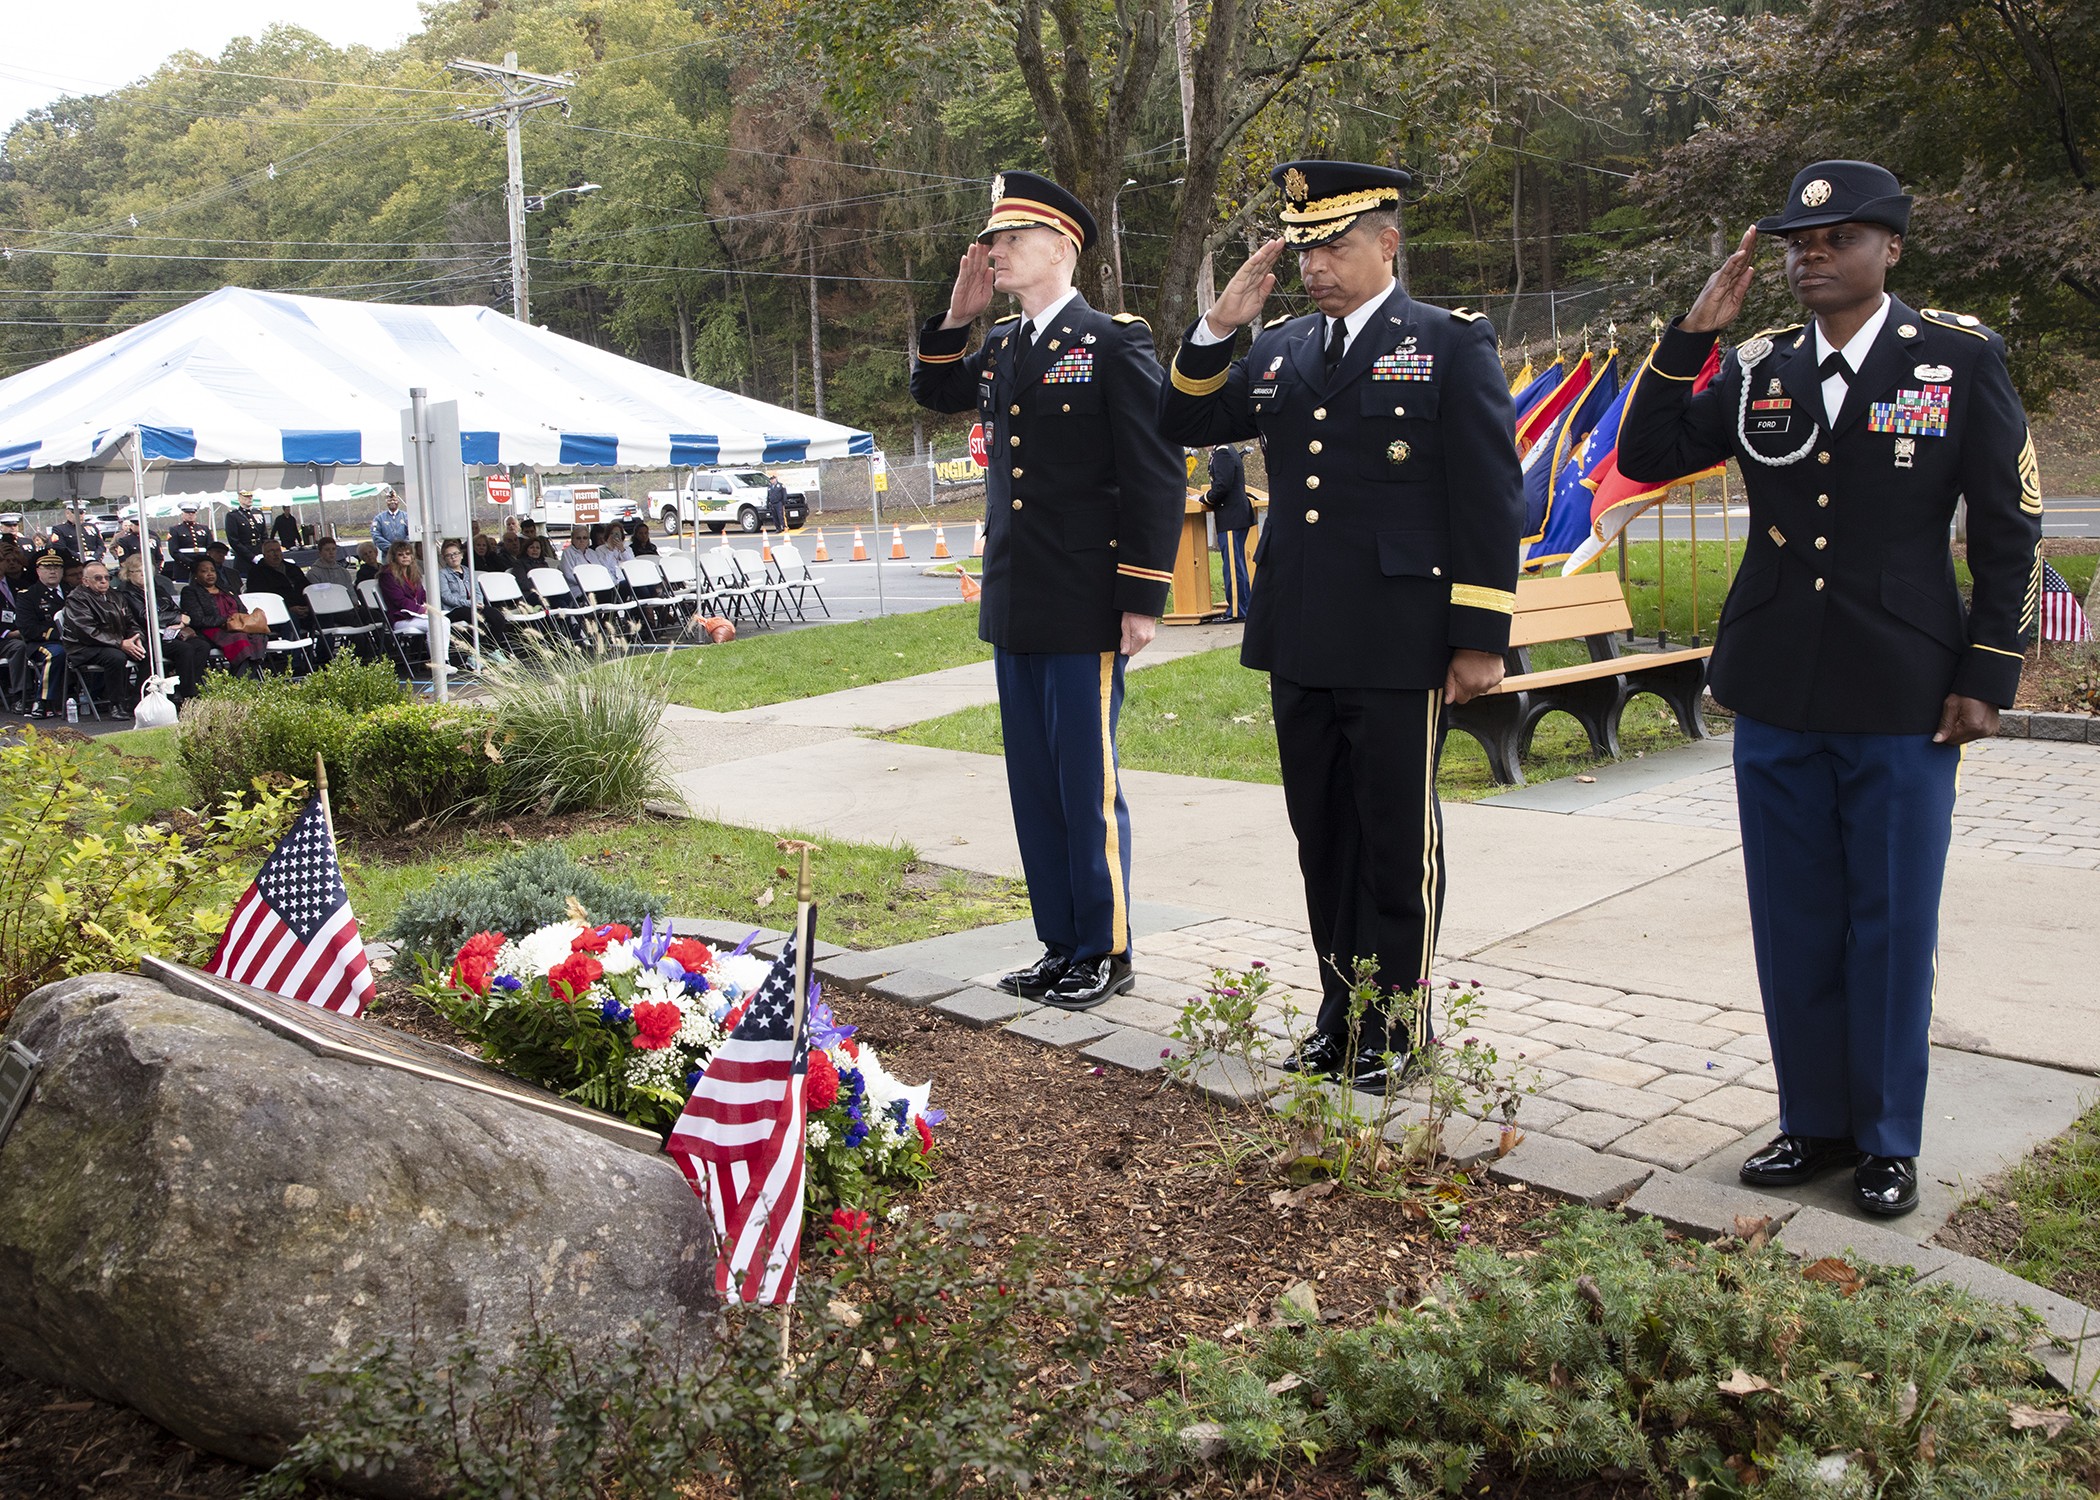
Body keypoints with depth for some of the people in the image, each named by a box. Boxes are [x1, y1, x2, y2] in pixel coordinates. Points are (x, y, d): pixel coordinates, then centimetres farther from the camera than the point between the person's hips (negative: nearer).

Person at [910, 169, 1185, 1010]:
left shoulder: (1114, 343, -7)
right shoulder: (1000, 347, 13)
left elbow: (1156, 477, -10)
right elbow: (934, 392, 31)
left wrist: (1143, 599, -14)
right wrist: (956, 315, 13)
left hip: (1084, 610, -7)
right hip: (1014, 608, 7)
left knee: (1087, 785, 0)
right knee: (1034, 785, 12)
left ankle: (1105, 952, 14)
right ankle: (1060, 946, 24)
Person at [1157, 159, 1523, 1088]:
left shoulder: (1451, 343, -2)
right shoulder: (1281, 349, 14)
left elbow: (1490, 498, -6)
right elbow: (1186, 424, 13)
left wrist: (1480, 637, -10)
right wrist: (1222, 324, -1)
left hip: (1399, 648, -5)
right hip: (1299, 644, 6)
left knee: (1397, 840, 5)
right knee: (1322, 838, 13)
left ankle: (1397, 1024, 19)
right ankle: (1340, 1012, 27)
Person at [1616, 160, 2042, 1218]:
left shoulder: (1961, 360, -1)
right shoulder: (1757, 371, 7)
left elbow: (2010, 530, 0)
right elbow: (1645, 457, 3)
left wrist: (1984, 676, -5)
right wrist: (1691, 335, -5)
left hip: (1902, 699, -3)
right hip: (1775, 695, 3)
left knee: (1891, 925, 6)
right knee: (1792, 924, 10)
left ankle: (1887, 1142, 22)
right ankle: (1814, 1122, 25)